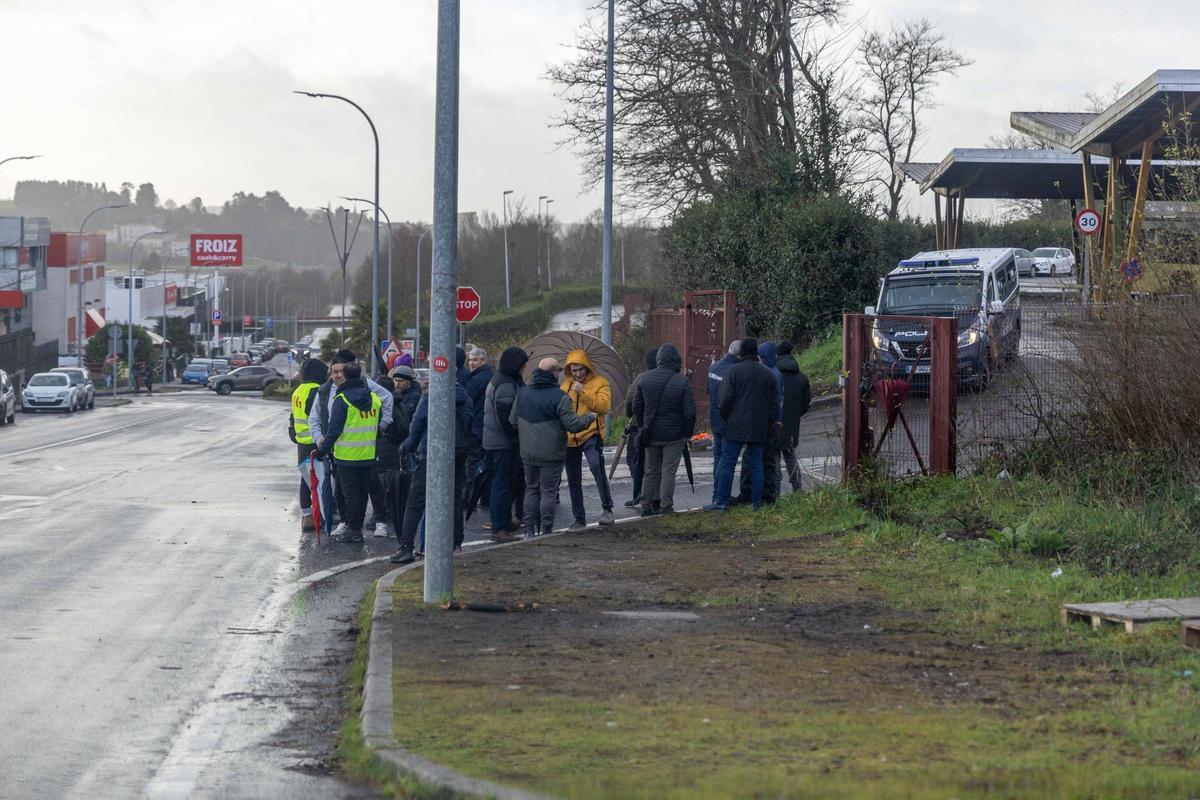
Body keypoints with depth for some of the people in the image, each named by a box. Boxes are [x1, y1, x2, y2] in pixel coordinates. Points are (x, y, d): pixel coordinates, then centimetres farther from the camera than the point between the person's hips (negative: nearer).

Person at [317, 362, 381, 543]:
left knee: (350, 494, 0)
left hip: (347, 455, -5)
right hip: (368, 456, 5)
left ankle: (353, 530, 1)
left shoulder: (342, 400, -13)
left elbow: (334, 428, -14)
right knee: (362, 493, 13)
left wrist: (324, 448, -3)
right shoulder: (374, 398, 6)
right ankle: (357, 527, 20)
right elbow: (378, 424, 15)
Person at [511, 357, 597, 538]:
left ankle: (529, 530, 14)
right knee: (548, 492, 2)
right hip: (551, 454, -5)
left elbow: (512, 421, 11)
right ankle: (545, 531, 1)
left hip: (527, 453, 5)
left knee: (531, 489, 15)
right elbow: (573, 424, -16)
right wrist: (589, 417, 2)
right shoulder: (559, 397, -15)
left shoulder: (522, 393, 4)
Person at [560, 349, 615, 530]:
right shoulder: (566, 384, 13)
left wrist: (583, 392, -21)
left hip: (591, 435, -6)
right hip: (569, 438, 6)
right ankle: (579, 519, 22)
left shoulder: (600, 382, -2)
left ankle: (607, 509, -27)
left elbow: (604, 406, -16)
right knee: (573, 481, 10)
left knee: (596, 465, -32)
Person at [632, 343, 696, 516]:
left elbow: (637, 406, 8)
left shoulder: (646, 379, 1)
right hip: (674, 435, -4)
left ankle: (646, 506, 14)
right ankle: (665, 508, 0)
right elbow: (690, 412, -13)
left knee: (651, 471, 14)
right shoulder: (682, 382, -13)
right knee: (668, 472, 1)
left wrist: (643, 427, 18)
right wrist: (687, 434, -1)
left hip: (651, 434, 4)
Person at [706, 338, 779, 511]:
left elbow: (726, 399, -8)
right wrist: (773, 423, 19)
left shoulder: (734, 371, -6)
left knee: (727, 463, -2)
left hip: (736, 426, -4)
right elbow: (774, 402, 12)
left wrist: (724, 418, 7)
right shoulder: (767, 374, 9)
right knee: (756, 464, 8)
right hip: (759, 428, 4)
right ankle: (757, 502, 7)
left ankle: (721, 501, -6)